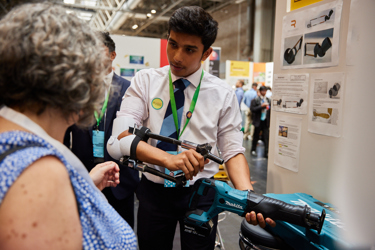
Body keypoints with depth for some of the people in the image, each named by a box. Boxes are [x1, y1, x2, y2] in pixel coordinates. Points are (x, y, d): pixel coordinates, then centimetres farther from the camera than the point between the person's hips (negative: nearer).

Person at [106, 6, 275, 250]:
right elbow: (119, 140, -18)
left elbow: (233, 150, -7)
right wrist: (169, 158, -35)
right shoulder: (145, 81, -7)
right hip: (153, 191, 1)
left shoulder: (223, 94, -6)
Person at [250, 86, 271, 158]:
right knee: (256, 136, 9)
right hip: (258, 121, -3)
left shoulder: (268, 100, 10)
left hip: (266, 121, 3)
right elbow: (252, 109, -12)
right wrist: (261, 106, -19)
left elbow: (270, 110, 16)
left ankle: (266, 152, 3)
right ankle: (253, 150, 26)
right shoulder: (255, 100, -3)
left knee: (266, 137, -1)